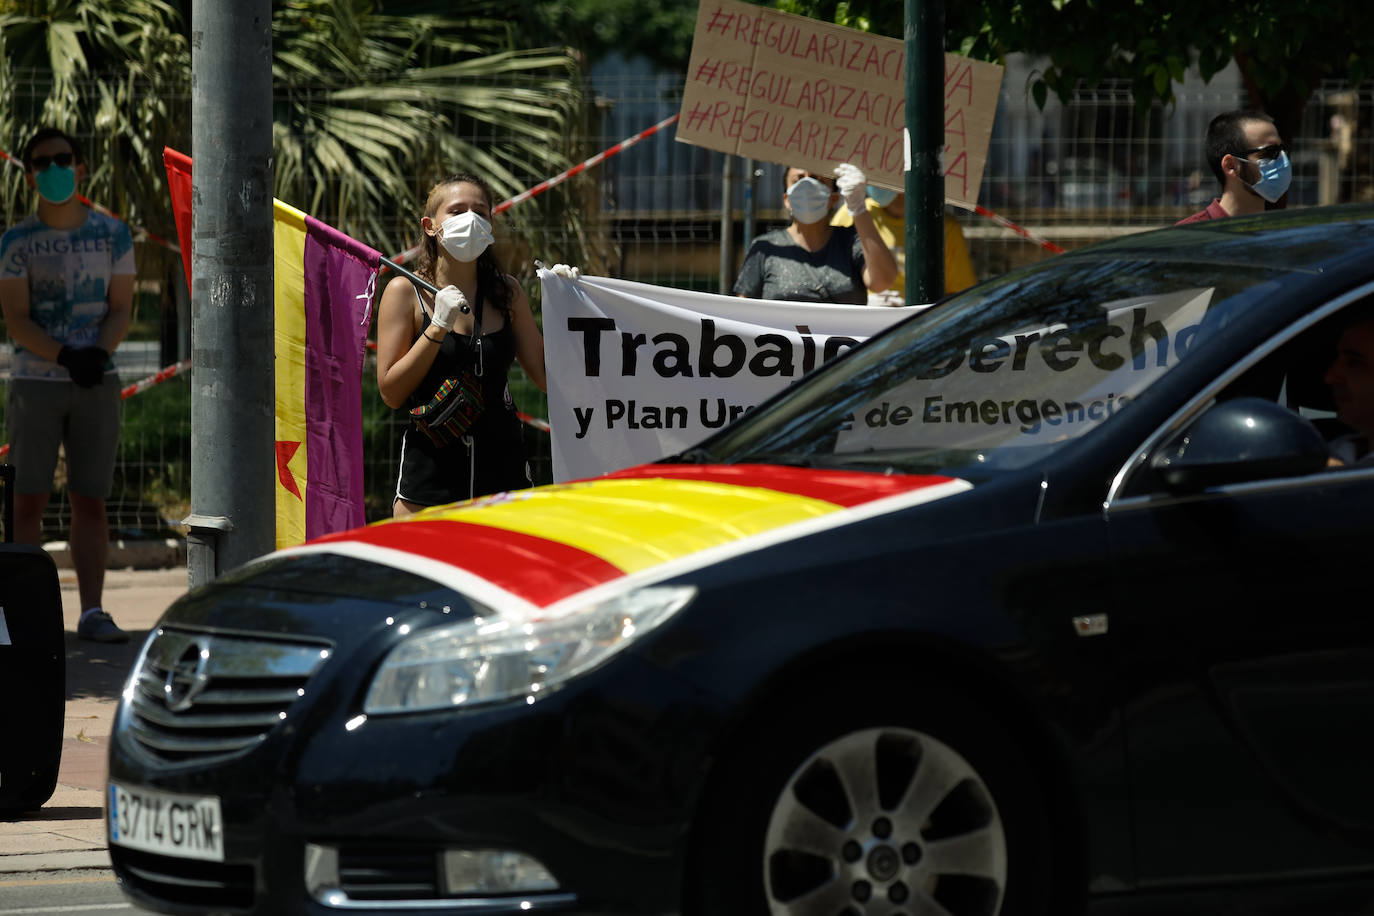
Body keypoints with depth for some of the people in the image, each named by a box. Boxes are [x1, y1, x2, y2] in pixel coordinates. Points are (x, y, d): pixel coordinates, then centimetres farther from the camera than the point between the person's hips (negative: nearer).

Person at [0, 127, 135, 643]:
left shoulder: (112, 235, 5)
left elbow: (121, 309, 3)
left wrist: (99, 353, -16)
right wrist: (66, 358, -20)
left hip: (97, 383, 2)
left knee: (90, 500, 0)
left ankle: (91, 612, 1)